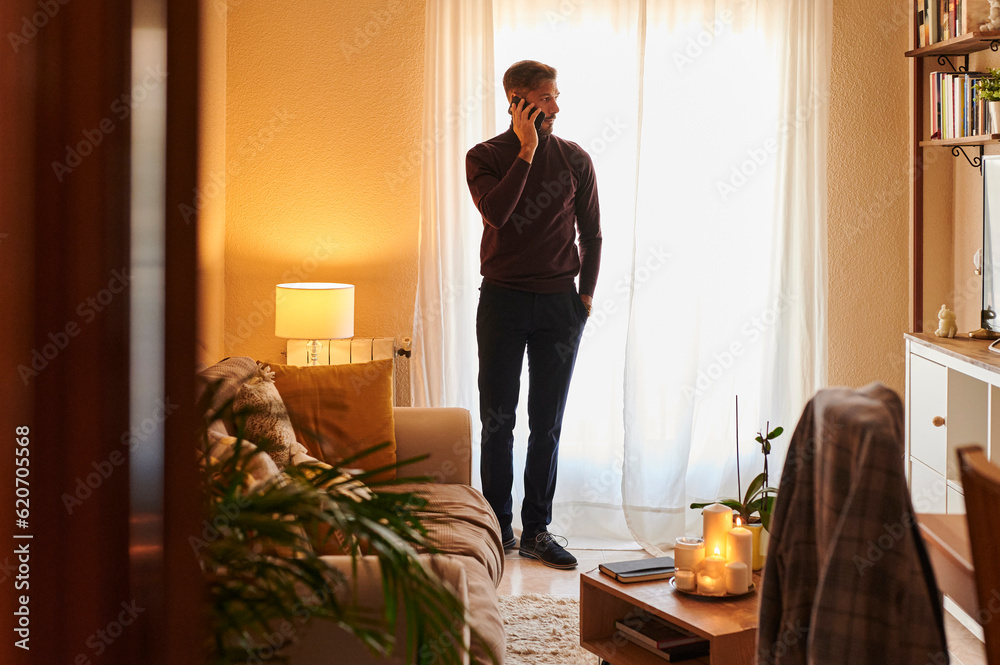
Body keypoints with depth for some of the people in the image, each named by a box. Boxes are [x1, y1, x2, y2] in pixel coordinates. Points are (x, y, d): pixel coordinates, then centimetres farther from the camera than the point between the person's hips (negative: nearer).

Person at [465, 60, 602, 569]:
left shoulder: (575, 159, 6)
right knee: (497, 421, 3)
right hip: (502, 299, -1)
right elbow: (496, 213, -19)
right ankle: (498, 527, 15)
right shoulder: (484, 157, 0)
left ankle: (537, 531, 15)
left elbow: (591, 232, 11)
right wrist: (527, 151, -16)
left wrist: (586, 293, 4)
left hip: (560, 303, 1)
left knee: (547, 423, 5)